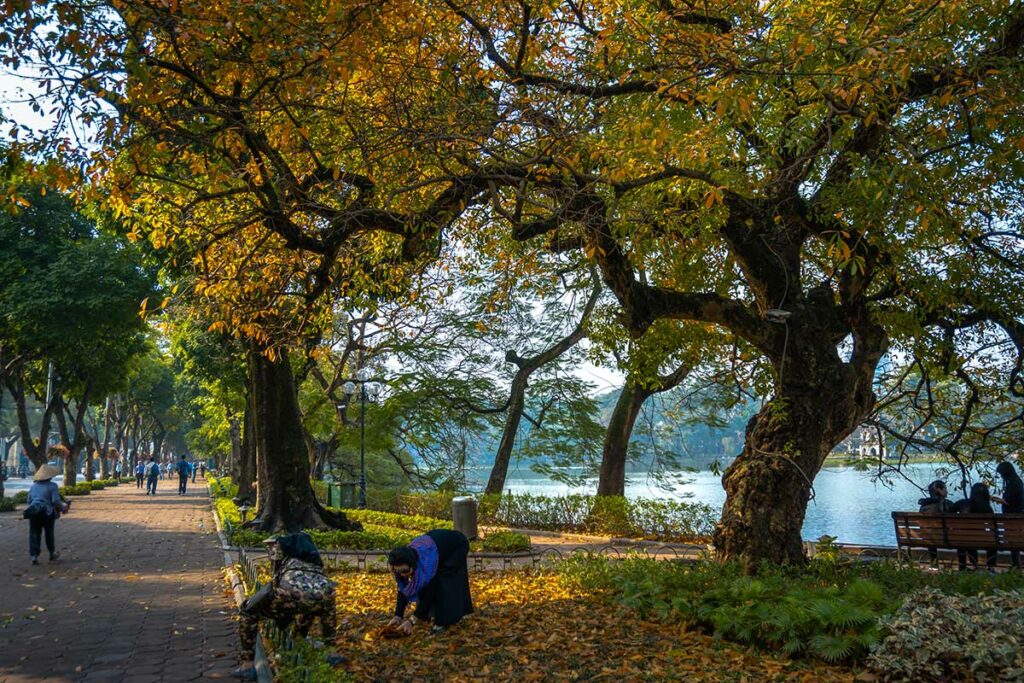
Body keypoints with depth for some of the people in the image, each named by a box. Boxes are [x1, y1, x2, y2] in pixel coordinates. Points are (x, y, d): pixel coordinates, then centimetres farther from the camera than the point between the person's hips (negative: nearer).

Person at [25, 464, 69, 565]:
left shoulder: (33, 486, 11)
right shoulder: (52, 486, -6)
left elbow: (29, 501, 15)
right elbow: (56, 501, -13)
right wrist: (63, 507, 2)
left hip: (33, 511, 3)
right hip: (47, 512, -3)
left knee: (34, 534, 6)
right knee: (49, 533, 12)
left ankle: (34, 556, 0)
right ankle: (52, 554, 25)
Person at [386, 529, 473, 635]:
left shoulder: (427, 561, -42)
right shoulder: (404, 562, -24)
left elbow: (429, 593, -37)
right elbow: (402, 590, -15)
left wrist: (412, 621, -38)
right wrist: (397, 616, -22)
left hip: (457, 546, -6)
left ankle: (444, 620, -6)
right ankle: (432, 613, 14)